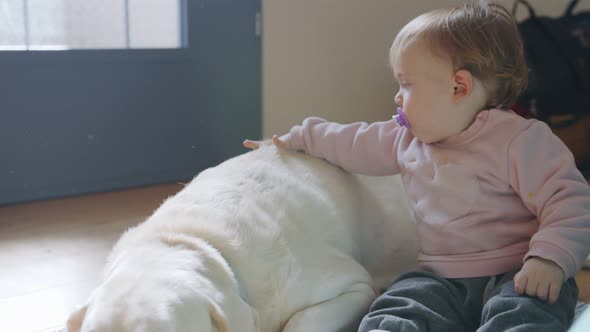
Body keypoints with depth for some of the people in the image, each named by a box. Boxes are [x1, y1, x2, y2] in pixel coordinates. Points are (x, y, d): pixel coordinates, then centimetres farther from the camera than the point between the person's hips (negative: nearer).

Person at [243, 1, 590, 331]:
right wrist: (297, 139, 34)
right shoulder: (408, 140, 13)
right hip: (442, 281, 5)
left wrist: (550, 259, -26)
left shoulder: (522, 140, -9)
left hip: (517, 276, -4)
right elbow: (356, 142, 26)